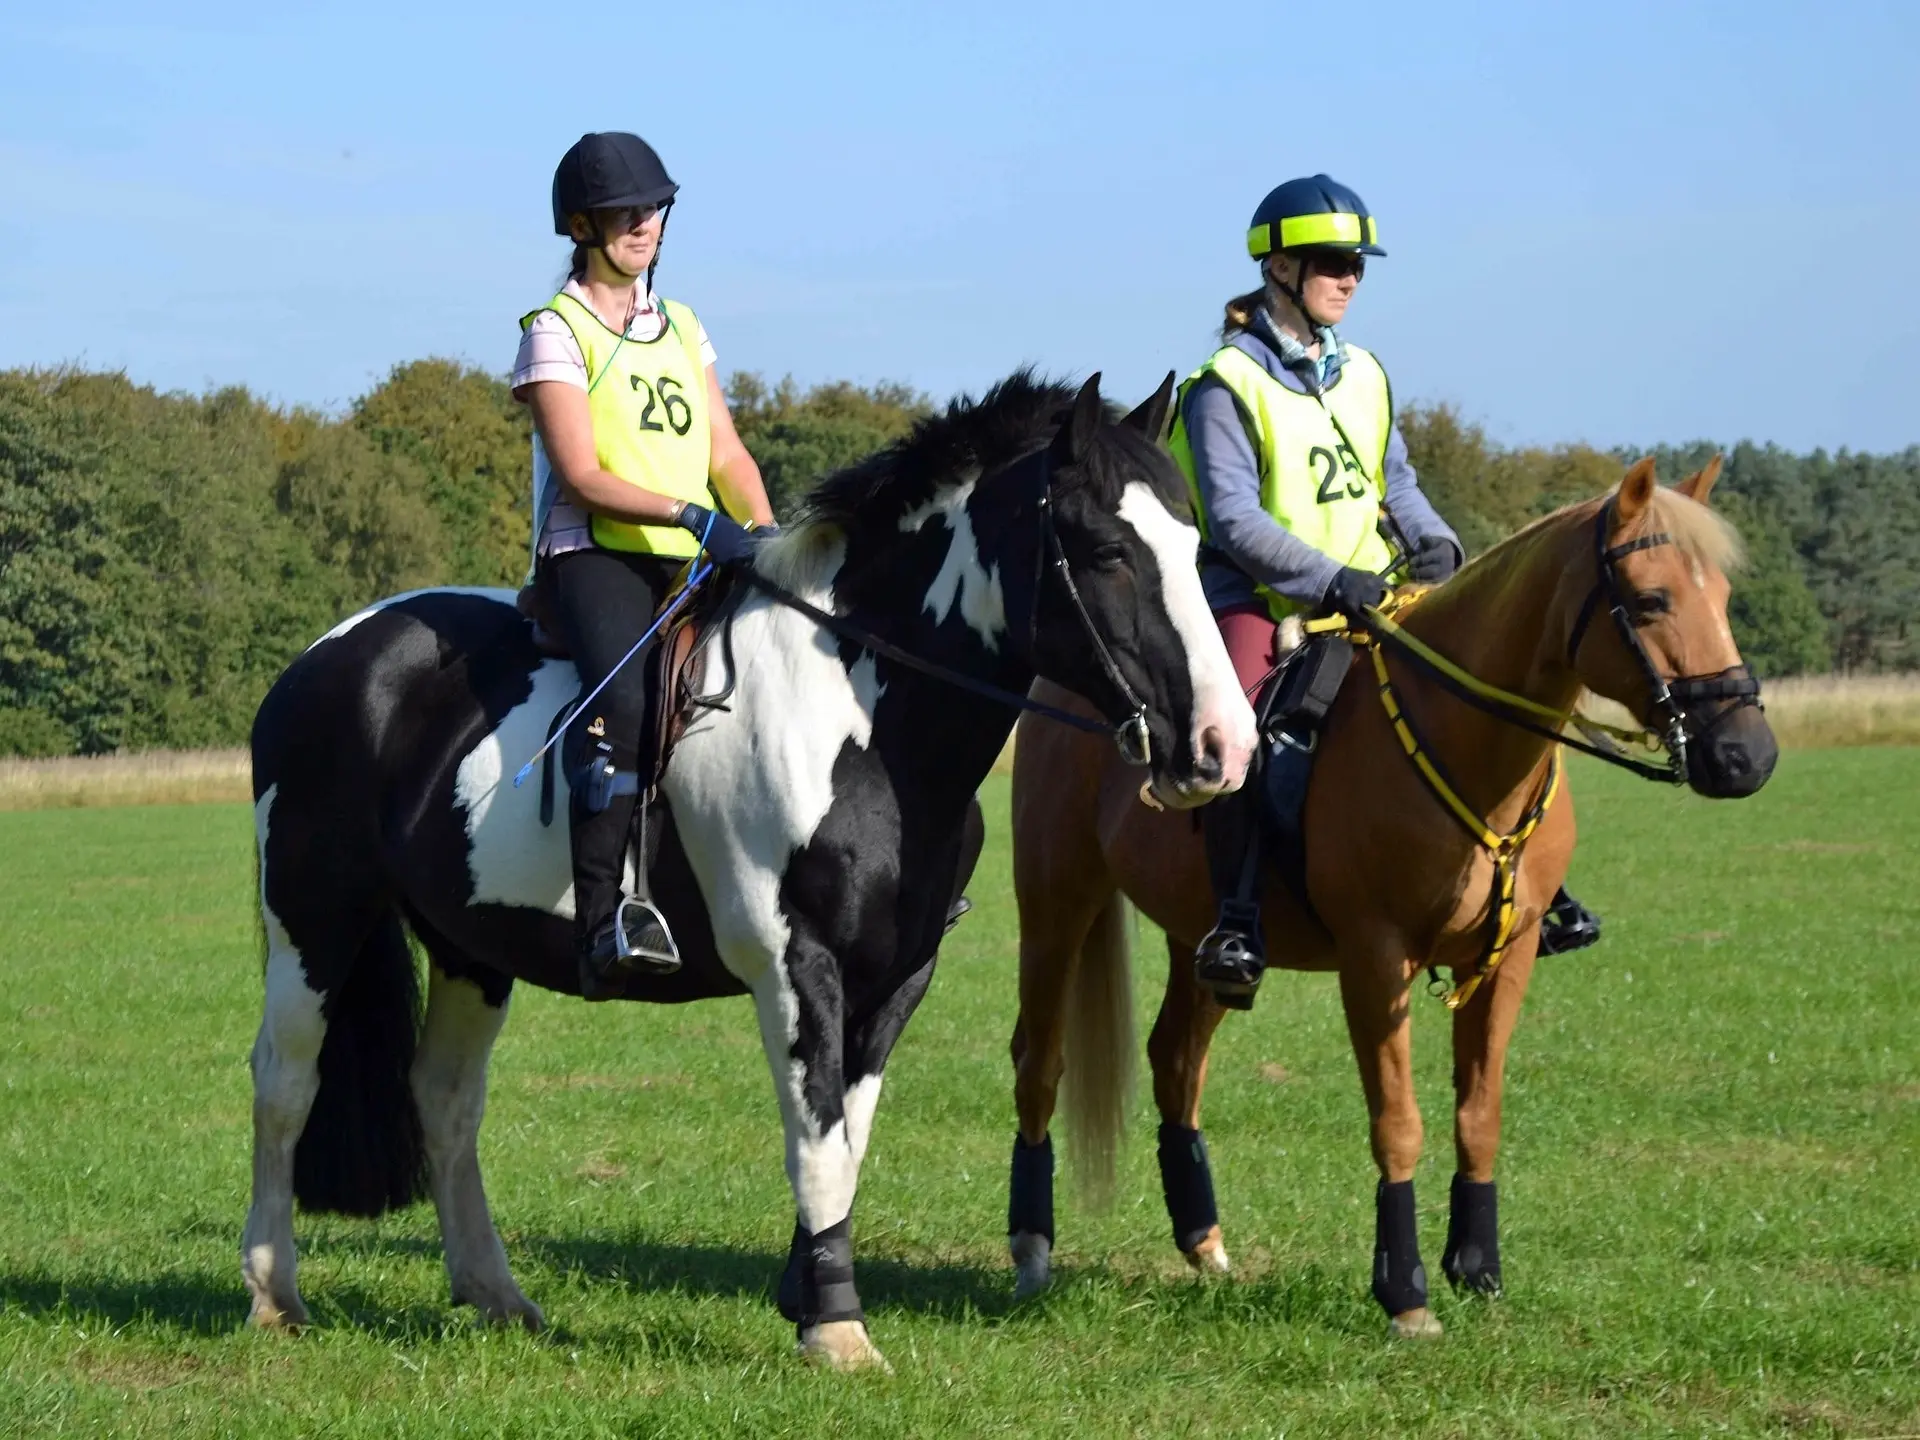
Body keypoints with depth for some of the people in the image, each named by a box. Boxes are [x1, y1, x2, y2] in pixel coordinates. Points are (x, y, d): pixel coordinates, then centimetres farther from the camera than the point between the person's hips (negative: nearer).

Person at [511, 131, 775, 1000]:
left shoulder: (682, 328, 21)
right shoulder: (556, 332, 1)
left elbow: (727, 455, 17)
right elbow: (581, 475, -9)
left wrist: (764, 534, -3)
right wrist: (694, 517, -21)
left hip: (697, 565, 7)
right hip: (592, 556, -7)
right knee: (623, 697, -33)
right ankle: (603, 921, -40)